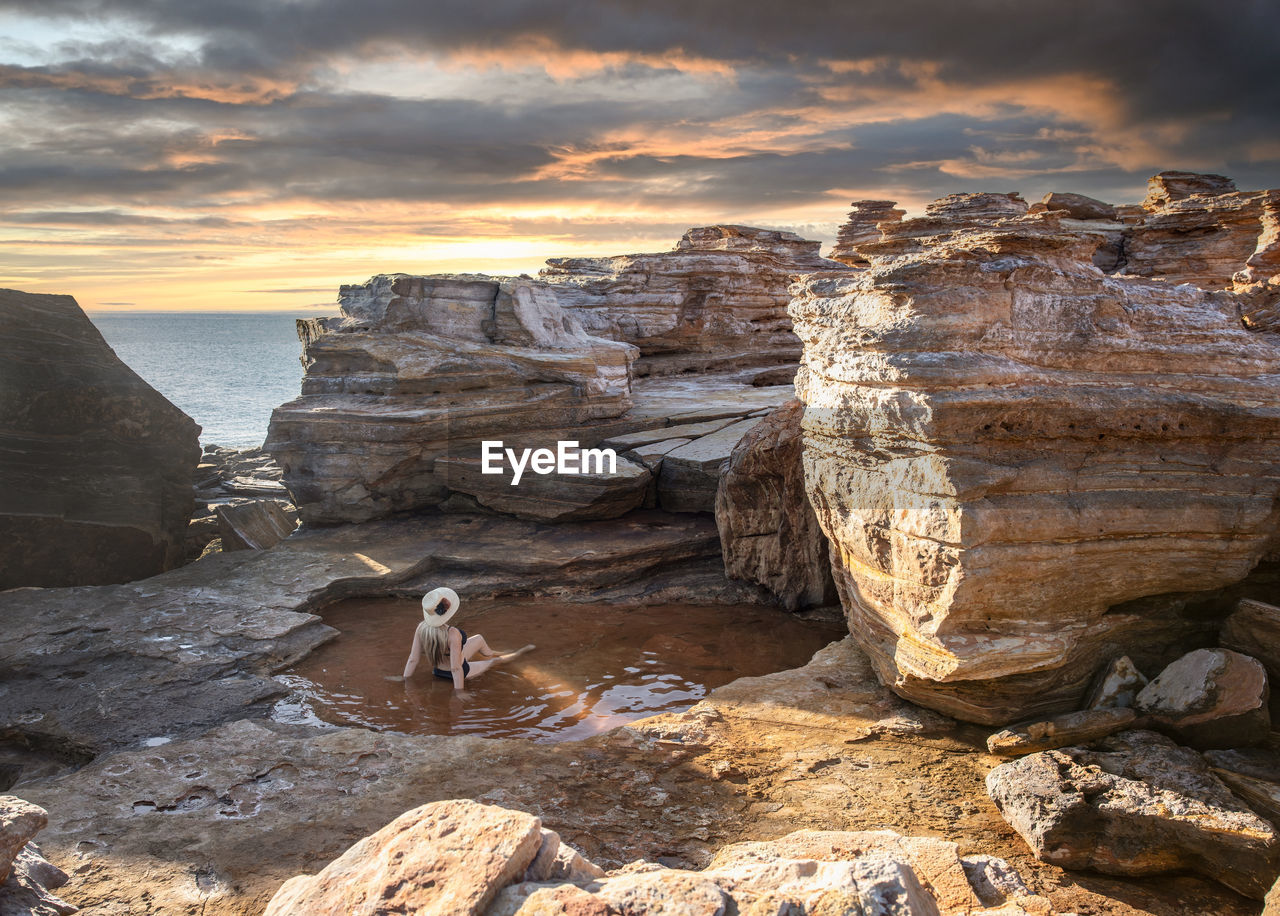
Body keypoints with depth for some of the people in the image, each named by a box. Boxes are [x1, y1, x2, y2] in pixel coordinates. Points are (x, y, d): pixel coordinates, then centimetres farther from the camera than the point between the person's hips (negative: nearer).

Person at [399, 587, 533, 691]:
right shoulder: (452, 634, -40)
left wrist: (405, 681, -3)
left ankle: (492, 654, 60)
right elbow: (456, 668, -35)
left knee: (479, 639, 27)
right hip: (461, 673, -6)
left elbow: (413, 659, -14)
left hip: (438, 672, 6)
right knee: (495, 661, 22)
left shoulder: (421, 628, -22)